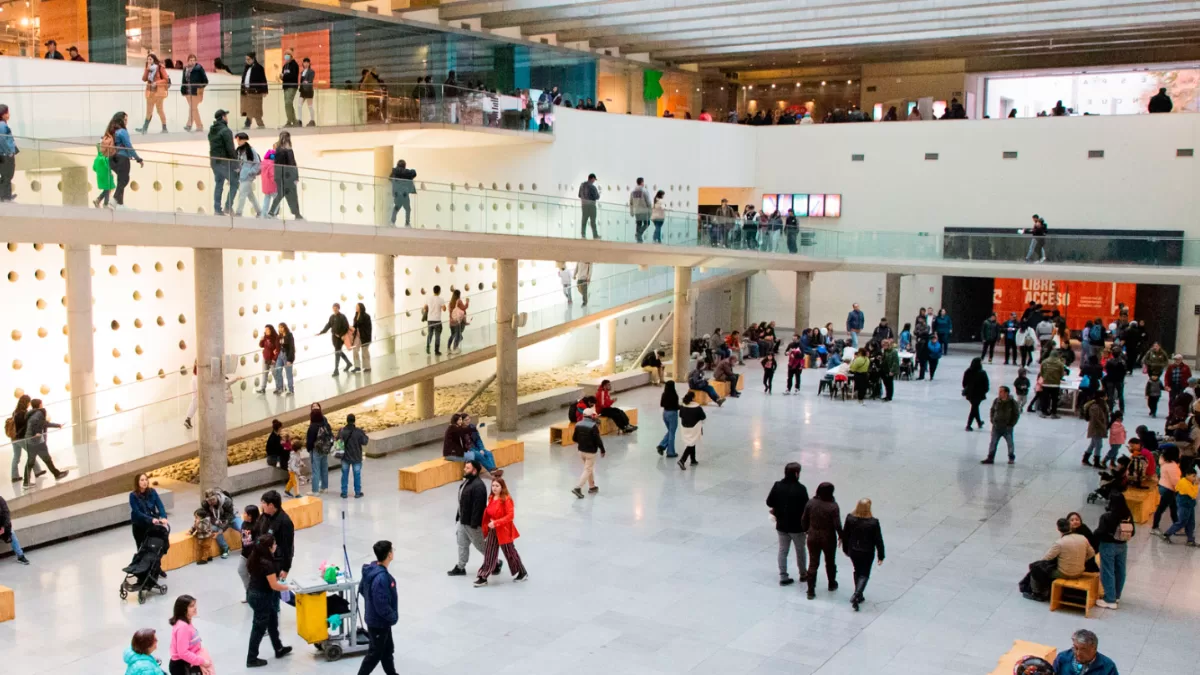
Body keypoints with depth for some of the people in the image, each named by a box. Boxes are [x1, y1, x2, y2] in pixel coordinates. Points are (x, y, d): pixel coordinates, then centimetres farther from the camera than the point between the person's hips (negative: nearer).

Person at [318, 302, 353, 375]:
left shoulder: (342, 316, -10)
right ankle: (348, 363, 35)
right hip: (334, 336, 6)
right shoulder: (332, 317, 7)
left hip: (340, 337, -6)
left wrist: (340, 335, -16)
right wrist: (321, 332, 1)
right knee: (338, 352, 15)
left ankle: (336, 370, -5)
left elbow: (346, 327, -12)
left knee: (337, 352, -7)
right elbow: (328, 326, 9)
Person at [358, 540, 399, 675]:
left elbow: (361, 589, 11)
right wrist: (393, 617, -14)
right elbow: (382, 606, -30)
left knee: (388, 649, 24)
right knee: (375, 653, 9)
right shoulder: (381, 577, -34)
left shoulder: (371, 568, -4)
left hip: (375, 618, 9)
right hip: (379, 622, -9)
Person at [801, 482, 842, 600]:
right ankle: (832, 584, 40)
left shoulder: (810, 503, -8)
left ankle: (811, 590, 8)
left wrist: (806, 531, 16)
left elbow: (804, 520, 0)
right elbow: (837, 524, -17)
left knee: (813, 564, 9)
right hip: (828, 538, -2)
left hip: (813, 538, 2)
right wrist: (841, 536, 0)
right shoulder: (833, 506, -20)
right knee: (830, 562, 21)